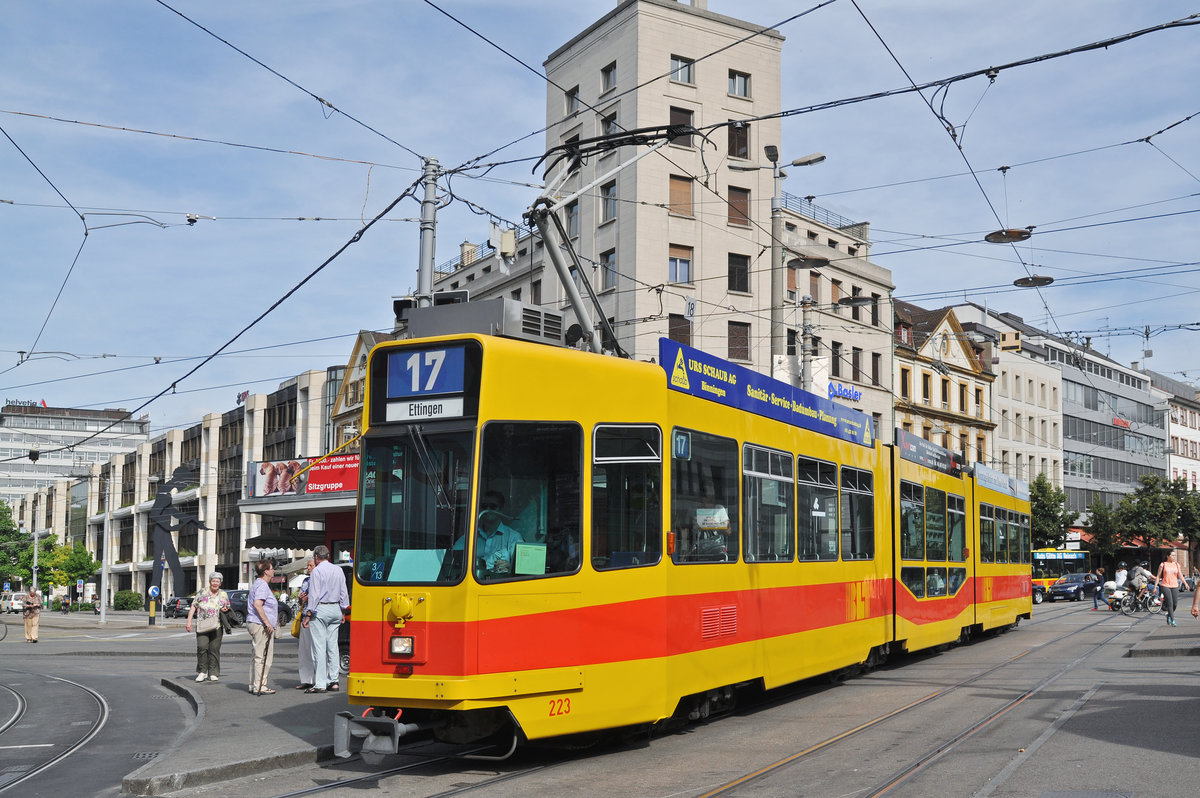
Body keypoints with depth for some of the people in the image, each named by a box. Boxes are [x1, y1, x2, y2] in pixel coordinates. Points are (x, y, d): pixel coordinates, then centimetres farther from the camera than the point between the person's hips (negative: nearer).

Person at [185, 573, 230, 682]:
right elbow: (193, 606, 4)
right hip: (202, 626, -2)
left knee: (214, 649, -1)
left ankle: (213, 674, 7)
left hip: (217, 626, 2)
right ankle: (202, 672, 0)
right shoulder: (202, 593, 3)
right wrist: (189, 621, -3)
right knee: (202, 647, -14)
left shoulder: (224, 595, 11)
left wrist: (225, 609, -2)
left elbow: (228, 608, 23)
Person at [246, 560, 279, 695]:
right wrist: (267, 622, -23)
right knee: (263, 657, -9)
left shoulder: (258, 584, 20)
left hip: (254, 623, 11)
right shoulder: (262, 585, -13)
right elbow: (257, 604, -24)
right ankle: (259, 687, -9)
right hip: (260, 625, -11)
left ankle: (254, 686, 19)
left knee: (258, 657, 15)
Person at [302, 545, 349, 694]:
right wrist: (343, 612, 20)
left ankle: (320, 684, -6)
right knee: (333, 645, 10)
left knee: (319, 647, -5)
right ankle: (333, 681, 11)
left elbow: (314, 595, -12)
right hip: (335, 609, 6)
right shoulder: (338, 570, 11)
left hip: (320, 610, -6)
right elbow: (344, 593, 13)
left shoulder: (316, 571, -8)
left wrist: (308, 615, -10)